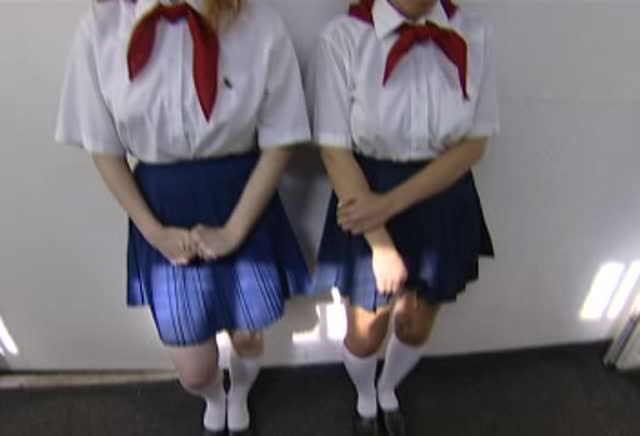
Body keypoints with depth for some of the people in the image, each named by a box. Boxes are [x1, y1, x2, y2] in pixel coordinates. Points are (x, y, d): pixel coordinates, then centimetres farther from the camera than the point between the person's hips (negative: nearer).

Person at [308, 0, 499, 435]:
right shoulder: (344, 36, -16)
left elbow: (475, 143, -8)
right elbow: (335, 151, -15)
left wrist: (393, 201, -19)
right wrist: (380, 242, -16)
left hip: (444, 200, 3)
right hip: (368, 200, -2)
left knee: (417, 327, 21)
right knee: (366, 331, 15)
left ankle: (389, 391, 58)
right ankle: (365, 399, 53)